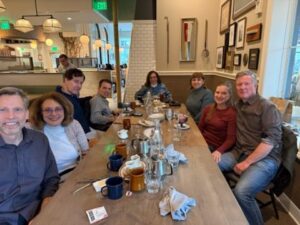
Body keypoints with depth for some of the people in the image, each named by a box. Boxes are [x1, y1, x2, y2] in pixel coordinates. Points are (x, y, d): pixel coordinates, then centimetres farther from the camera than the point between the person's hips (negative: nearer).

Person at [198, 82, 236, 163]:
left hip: (215, 148, -5)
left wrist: (219, 151, -30)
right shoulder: (208, 108, 8)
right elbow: (200, 128, 10)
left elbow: (231, 139, -13)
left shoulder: (232, 114, -9)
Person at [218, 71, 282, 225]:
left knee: (241, 192, -29)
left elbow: (271, 140, -17)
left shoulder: (267, 107, -9)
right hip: (239, 152, 7)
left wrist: (247, 162, -19)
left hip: (265, 158, -7)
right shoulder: (237, 106, 13)